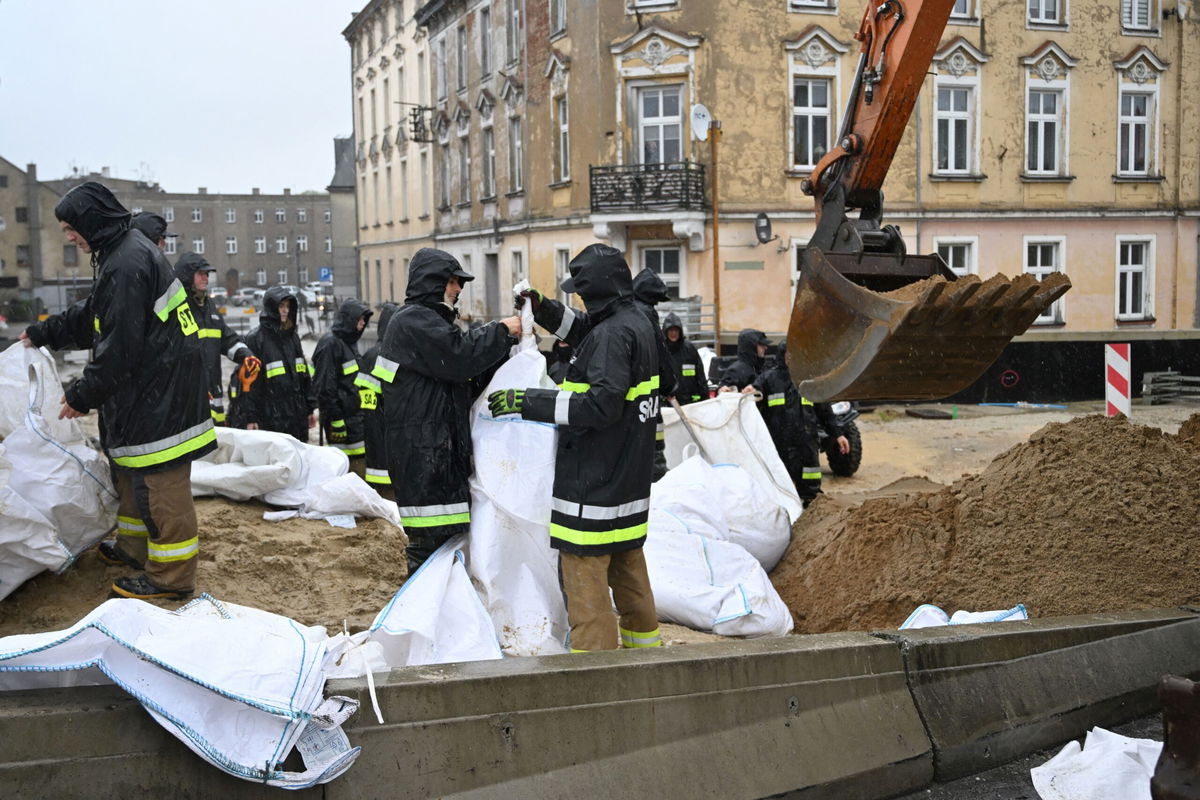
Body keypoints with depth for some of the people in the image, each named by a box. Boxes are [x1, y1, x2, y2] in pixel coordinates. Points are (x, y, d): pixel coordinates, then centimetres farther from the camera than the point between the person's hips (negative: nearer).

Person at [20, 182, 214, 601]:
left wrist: (83, 395, -13)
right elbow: (92, 316, 28)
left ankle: (170, 577, 2)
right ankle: (135, 547, 37)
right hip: (150, 389, 11)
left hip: (159, 390, -11)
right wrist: (43, 334, 32)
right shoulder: (127, 250, 14)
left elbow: (120, 346, -21)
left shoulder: (126, 264, -20)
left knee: (159, 484, -5)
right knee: (132, 470, 23)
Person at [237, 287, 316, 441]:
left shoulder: (293, 336, 15)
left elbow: (305, 374, 20)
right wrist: (249, 417, -13)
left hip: (297, 415, 6)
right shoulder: (256, 338, -5)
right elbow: (248, 380, -9)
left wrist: (310, 408, 16)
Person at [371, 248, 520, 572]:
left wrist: (506, 341, 9)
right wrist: (502, 331, -7)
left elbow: (470, 382, 20)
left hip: (439, 451, 11)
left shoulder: (428, 320, 25)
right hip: (423, 453, -11)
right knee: (429, 543, -8)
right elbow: (461, 355, -22)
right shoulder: (413, 320, -8)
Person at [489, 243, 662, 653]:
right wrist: (548, 311, 21)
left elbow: (602, 404, -28)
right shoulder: (638, 324, 11)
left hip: (594, 484, -10)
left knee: (586, 585, -5)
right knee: (628, 574, 21)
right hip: (629, 481, 10)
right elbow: (588, 338, 30)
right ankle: (645, 652, 32)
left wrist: (529, 401, -25)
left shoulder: (612, 334, -19)